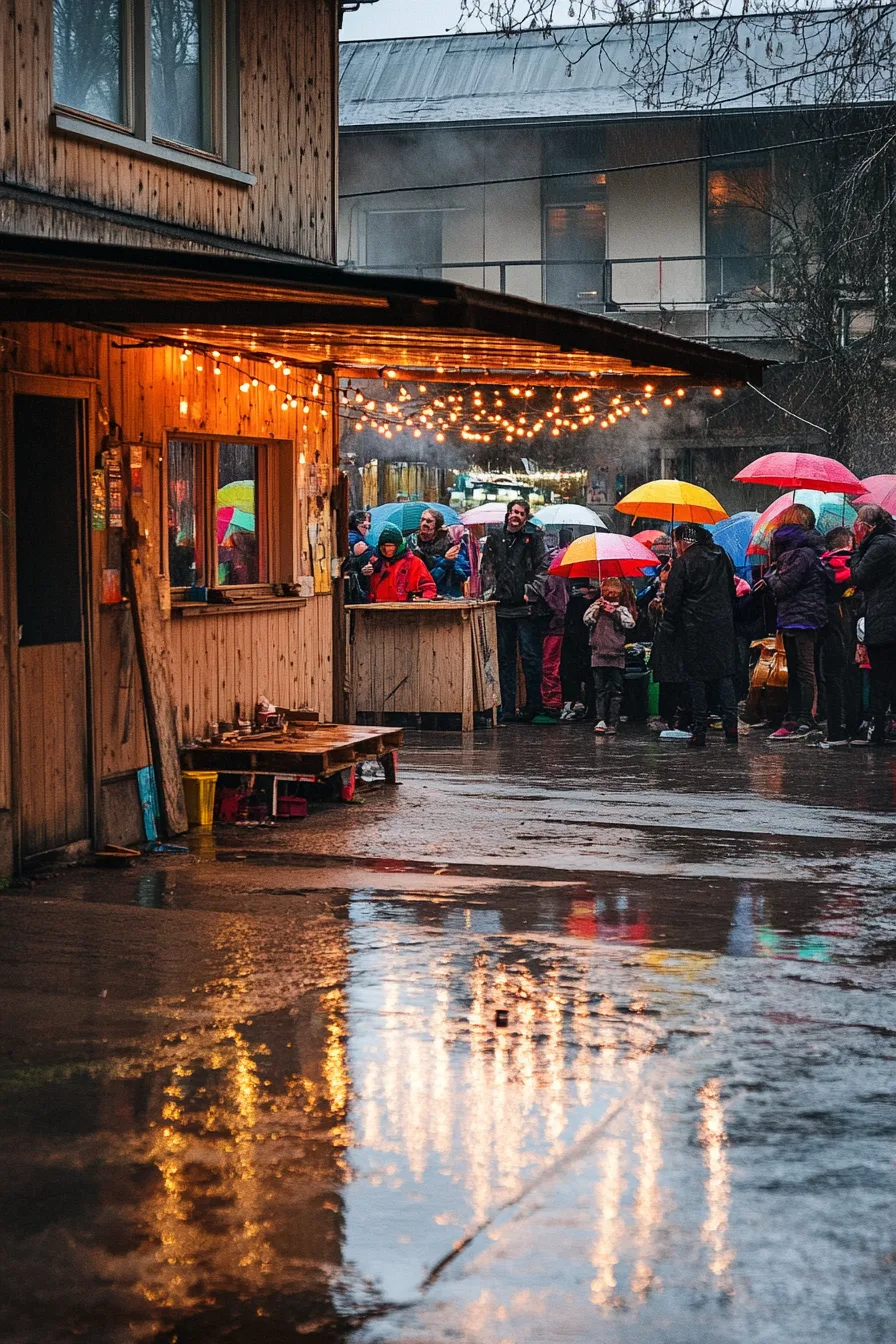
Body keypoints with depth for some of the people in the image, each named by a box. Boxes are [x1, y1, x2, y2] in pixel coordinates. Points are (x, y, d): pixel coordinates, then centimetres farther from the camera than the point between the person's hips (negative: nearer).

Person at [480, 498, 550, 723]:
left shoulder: (534, 538, 5)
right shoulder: (494, 540, 13)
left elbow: (543, 568, 3)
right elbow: (487, 568, 15)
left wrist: (532, 591, -6)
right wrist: (490, 592, 3)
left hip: (527, 607, -3)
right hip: (502, 607, 3)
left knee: (530, 656, -5)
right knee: (505, 659, 6)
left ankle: (533, 706, 2)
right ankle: (507, 710, 9)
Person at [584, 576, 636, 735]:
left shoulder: (622, 608, 10)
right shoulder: (597, 606, 10)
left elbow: (630, 623, -4)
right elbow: (587, 620, -3)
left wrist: (615, 612, -8)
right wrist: (598, 607, -10)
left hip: (617, 656, 0)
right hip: (599, 654, 0)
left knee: (616, 690, -1)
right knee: (601, 689, -2)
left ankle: (613, 723, -1)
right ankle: (601, 720, -6)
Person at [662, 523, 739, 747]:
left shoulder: (682, 563, -8)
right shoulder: (721, 558, 11)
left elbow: (672, 600, -9)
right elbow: (731, 591, 18)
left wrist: (669, 628, 1)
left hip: (694, 628, -5)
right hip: (723, 625, 5)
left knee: (696, 678, 0)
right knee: (723, 674, 8)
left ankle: (699, 732, -1)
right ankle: (731, 725, -2)